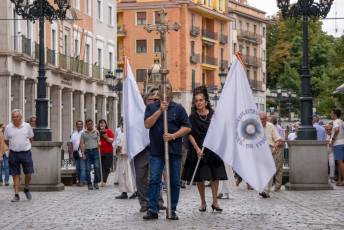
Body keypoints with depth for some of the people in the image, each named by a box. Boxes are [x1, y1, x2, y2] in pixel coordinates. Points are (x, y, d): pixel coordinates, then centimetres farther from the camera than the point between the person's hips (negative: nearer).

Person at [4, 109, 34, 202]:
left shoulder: (27, 126, 0)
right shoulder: (8, 127, 0)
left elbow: (31, 138, 15)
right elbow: (6, 140, 14)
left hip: (26, 153, 0)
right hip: (14, 154, 0)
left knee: (28, 174, 1)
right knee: (16, 175, 2)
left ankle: (26, 189, 28)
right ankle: (16, 195, 6)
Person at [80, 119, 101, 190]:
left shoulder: (96, 132, 11)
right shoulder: (83, 133, 10)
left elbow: (99, 141, 12)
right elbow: (81, 143, 6)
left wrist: (99, 143, -11)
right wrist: (82, 152, -5)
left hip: (95, 150, 0)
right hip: (87, 151, 0)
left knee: (97, 167, -9)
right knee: (88, 169, -1)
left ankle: (96, 182, 4)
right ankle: (89, 184, 6)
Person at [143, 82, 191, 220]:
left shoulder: (178, 108, 7)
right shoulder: (152, 107, 9)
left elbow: (187, 127, 3)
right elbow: (147, 124, -5)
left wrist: (173, 136, -12)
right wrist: (160, 110, -12)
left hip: (174, 150, 1)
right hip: (156, 150, 0)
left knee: (174, 182, 3)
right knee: (154, 180, -6)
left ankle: (172, 210, 10)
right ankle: (152, 210, -4)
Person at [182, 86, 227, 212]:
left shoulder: (213, 115, 2)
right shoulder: (193, 117, -2)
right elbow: (190, 135, -6)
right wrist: (197, 149, -15)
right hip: (198, 149, -1)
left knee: (215, 176, 0)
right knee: (199, 177, 4)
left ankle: (215, 202, 9)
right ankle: (203, 203, 14)